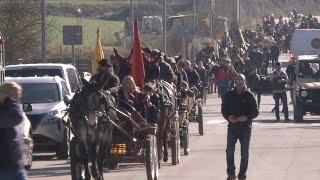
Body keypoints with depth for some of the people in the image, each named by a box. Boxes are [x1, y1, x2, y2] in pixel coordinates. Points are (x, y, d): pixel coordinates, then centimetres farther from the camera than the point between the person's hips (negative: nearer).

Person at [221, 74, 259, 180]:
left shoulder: (249, 96, -1)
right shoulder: (229, 95, 5)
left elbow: (255, 112, 0)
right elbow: (224, 110, 9)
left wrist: (246, 117, -18)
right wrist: (228, 117, -12)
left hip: (245, 127, -1)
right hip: (232, 126, 1)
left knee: (244, 153, 3)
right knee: (229, 151, -3)